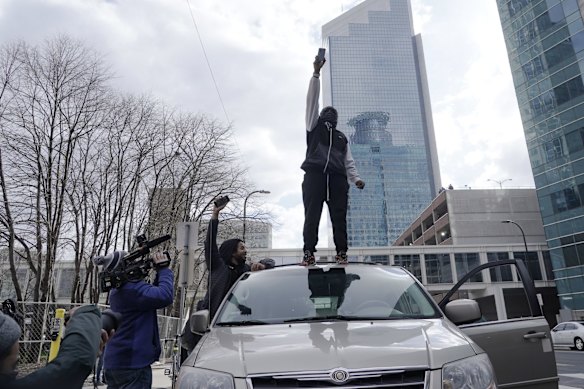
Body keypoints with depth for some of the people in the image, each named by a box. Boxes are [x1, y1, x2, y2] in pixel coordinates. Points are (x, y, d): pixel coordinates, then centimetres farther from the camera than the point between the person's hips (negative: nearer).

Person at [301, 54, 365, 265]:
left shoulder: (342, 138, 32)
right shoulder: (314, 127, 24)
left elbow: (349, 162, 21)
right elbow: (312, 99, 14)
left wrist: (355, 178, 2)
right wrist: (316, 72, 7)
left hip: (337, 177, 3)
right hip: (315, 174, -3)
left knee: (339, 216, -7)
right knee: (312, 214, -14)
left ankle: (341, 252, -11)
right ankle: (309, 252, -20)